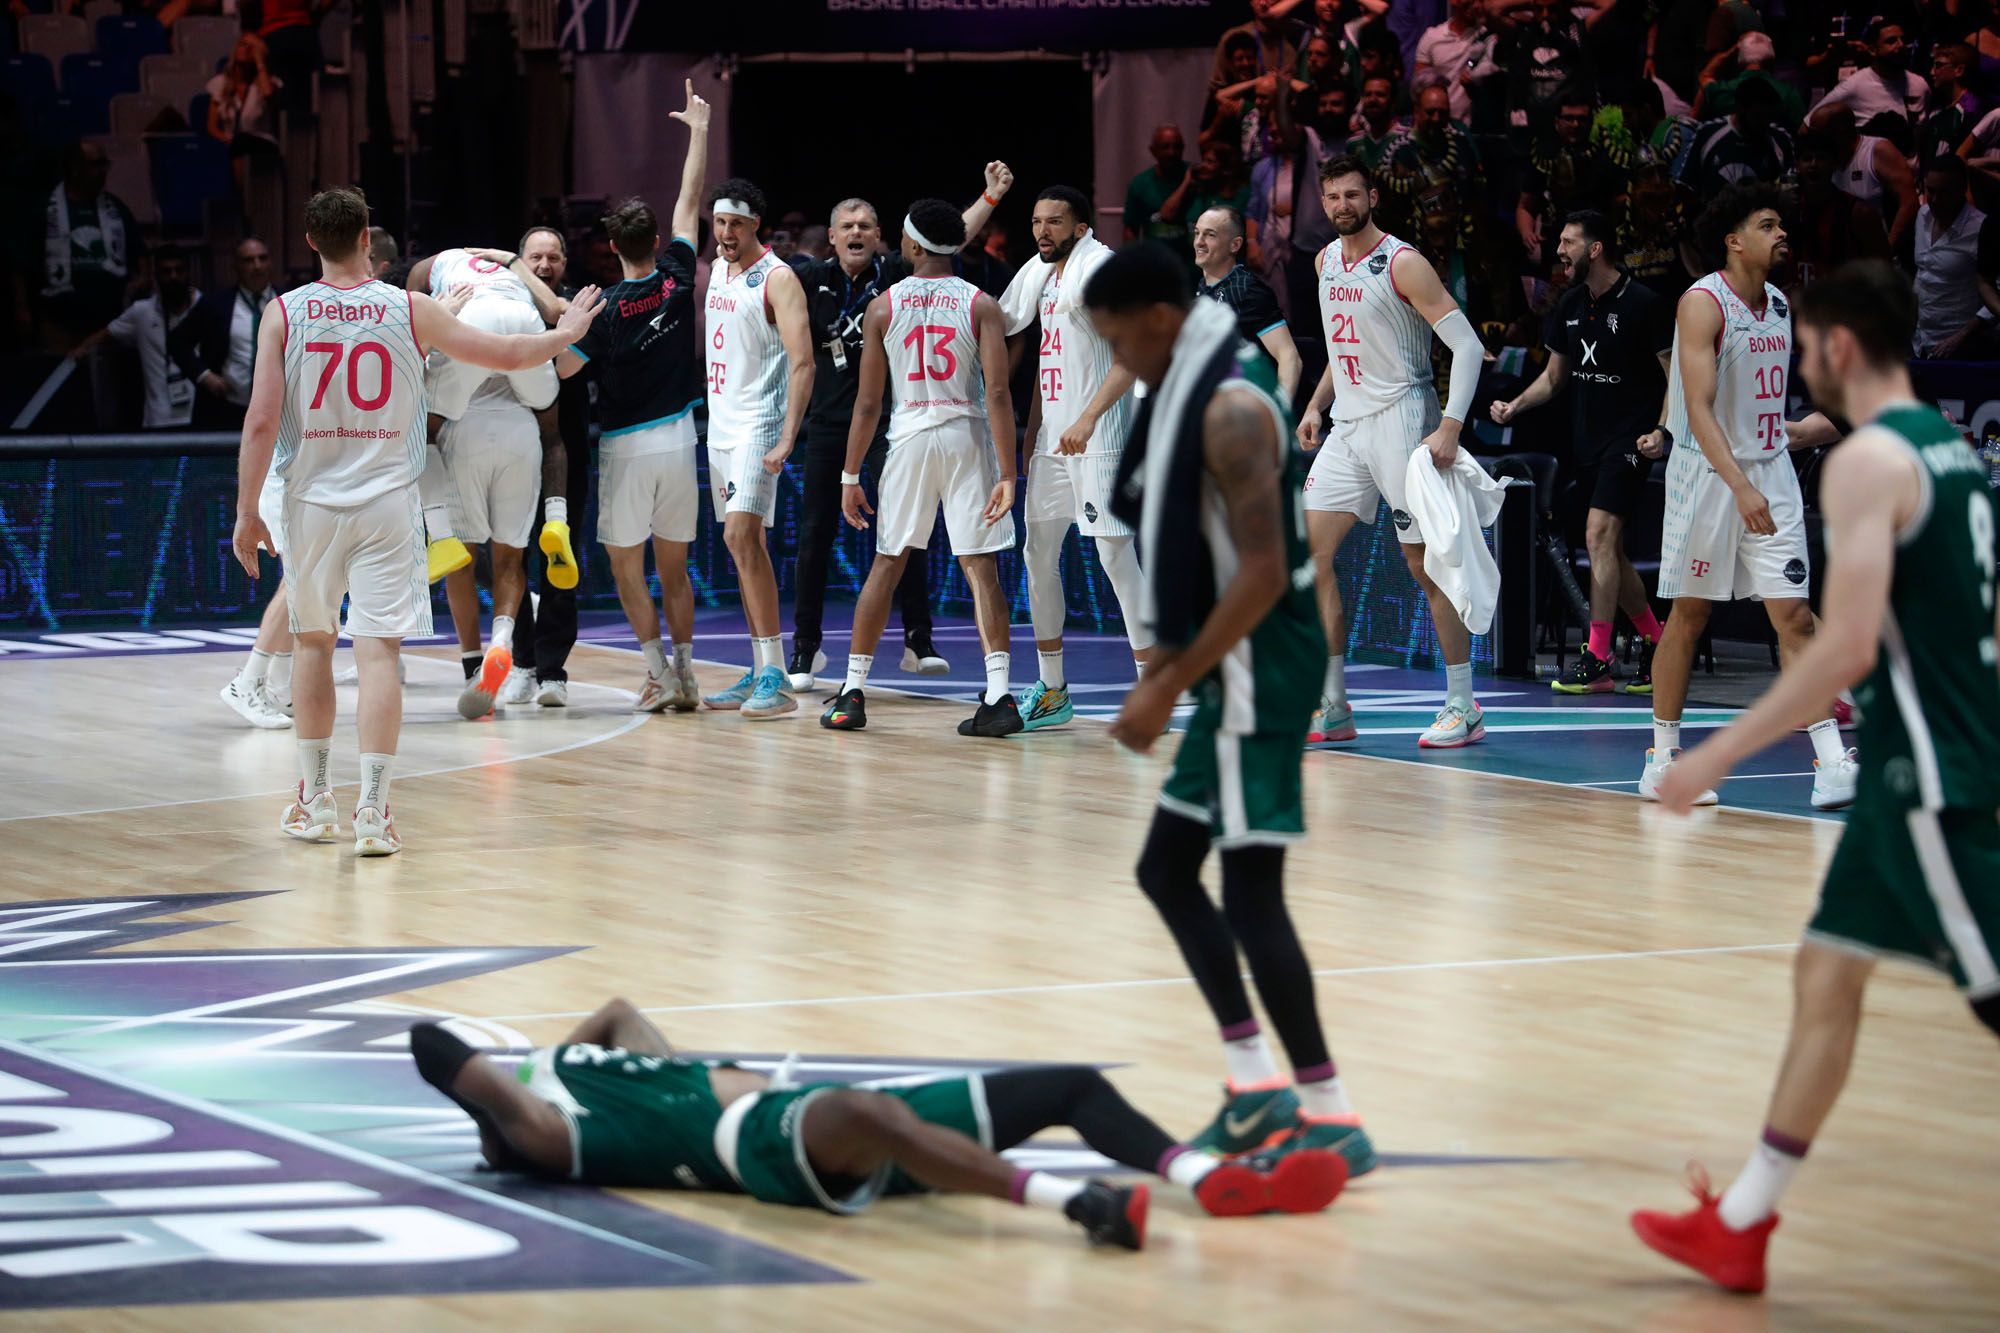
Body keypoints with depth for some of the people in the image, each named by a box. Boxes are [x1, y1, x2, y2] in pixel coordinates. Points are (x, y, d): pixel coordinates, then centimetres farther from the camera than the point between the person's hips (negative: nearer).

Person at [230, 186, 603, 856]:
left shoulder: (284, 314, -4)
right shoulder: (410, 310, -4)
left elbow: (261, 419, -8)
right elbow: (506, 354, 1)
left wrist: (246, 513, -1)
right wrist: (567, 332, 21)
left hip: (312, 499, 1)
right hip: (388, 499, -1)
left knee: (313, 640, 17)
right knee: (379, 649, -3)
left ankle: (315, 799, 22)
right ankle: (372, 808, -12)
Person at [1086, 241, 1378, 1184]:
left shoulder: (1231, 409, -18)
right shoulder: (1193, 395, 13)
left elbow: (1264, 573, -24)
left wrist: (1171, 686, -20)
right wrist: (1168, 674, 17)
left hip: (1258, 670, -11)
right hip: (1231, 673, 11)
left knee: (1251, 891, -10)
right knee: (1166, 868, 15)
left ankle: (1331, 1120, -7)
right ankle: (1256, 1089, 17)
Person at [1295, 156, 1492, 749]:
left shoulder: (1403, 264, -13)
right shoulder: (1327, 261, 10)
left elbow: (1468, 345, -16)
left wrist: (1450, 428, -24)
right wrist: (1317, 404, 16)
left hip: (1400, 421, -7)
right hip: (1347, 427, 7)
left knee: (1426, 563, -5)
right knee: (1309, 553, -1)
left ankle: (1463, 707, 2)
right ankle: (1332, 706, 4)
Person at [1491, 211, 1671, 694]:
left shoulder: (1642, 304, -12)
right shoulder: (1570, 305, 9)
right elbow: (1554, 376, 20)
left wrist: (1662, 431, -21)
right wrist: (1516, 405, 4)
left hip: (1630, 438, -8)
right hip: (1588, 438, 8)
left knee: (1599, 533, -17)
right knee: (1610, 551, 10)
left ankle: (1597, 660, -15)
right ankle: (1657, 648, 23)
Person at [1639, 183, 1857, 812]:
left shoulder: (1780, 305, 10)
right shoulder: (1703, 303, -14)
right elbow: (1700, 410, -23)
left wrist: (1800, 429, 10)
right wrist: (1741, 487, -31)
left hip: (1770, 474, 6)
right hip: (1708, 473, -6)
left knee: (1794, 615, -2)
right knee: (1689, 615, 3)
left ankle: (1832, 764, -8)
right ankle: (1662, 760, 14)